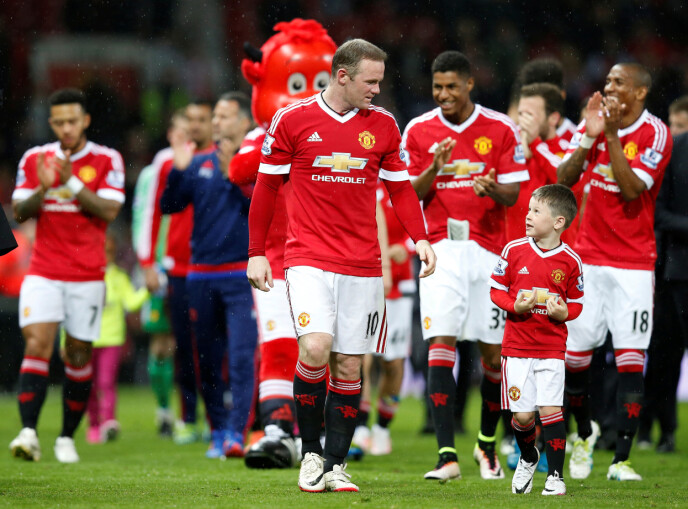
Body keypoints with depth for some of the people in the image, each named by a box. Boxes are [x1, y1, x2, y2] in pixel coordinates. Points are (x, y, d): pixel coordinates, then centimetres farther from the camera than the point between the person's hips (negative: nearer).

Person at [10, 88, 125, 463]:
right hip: (43, 273, 0)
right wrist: (42, 188, -14)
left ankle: (67, 437, 16)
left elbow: (108, 210, -9)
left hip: (87, 275, 0)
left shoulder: (107, 160, 1)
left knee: (79, 354, 4)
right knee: (37, 344, -16)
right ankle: (28, 432, -23)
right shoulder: (34, 159, 7)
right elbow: (19, 212, 4)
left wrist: (71, 183, -18)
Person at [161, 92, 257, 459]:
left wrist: (234, 176, -19)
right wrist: (179, 170, -7)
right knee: (207, 360, 8)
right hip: (201, 274, 4)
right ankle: (217, 432, 17)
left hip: (242, 275, -4)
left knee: (241, 356, -13)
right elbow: (168, 205, 6)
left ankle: (236, 433, -17)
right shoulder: (200, 164, 12)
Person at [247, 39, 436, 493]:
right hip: (309, 258, -3)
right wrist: (257, 253, 5)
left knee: (349, 366, 3)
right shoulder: (293, 120, -2)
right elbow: (267, 186, 6)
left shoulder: (383, 125, 6)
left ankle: (336, 465, 13)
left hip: (363, 264, 3)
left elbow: (400, 188, 13)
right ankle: (310, 452, -2)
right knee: (315, 349, -19)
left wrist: (420, 238, -2)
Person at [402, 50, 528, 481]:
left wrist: (493, 188, -22)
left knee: (493, 351, 5)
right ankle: (447, 455, -19)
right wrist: (433, 169, -16)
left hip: (488, 247, 1)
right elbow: (408, 195, 4)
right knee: (441, 344, -14)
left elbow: (512, 194, 1)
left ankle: (487, 443, 27)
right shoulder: (418, 131, 4)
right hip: (440, 248, -1)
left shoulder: (500, 129, 1)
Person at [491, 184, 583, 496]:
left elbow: (576, 302, 8)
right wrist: (515, 306, -13)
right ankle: (528, 458, 30)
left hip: (552, 348, -1)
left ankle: (555, 475, 2)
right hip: (517, 346, 1)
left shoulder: (570, 261, -2)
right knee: (522, 414, -1)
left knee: (551, 409, -11)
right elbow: (496, 289, 6)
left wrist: (564, 312, -14)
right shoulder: (514, 250, -2)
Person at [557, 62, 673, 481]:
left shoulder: (655, 134, -8)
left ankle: (621, 459, -2)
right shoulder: (596, 122, 7)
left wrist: (612, 137, -20)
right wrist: (590, 136, -12)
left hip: (633, 264, -4)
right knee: (574, 353, 2)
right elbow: (563, 180, 0)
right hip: (589, 257, 4)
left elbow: (632, 190, -18)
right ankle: (585, 434, 27)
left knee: (630, 360, -6)